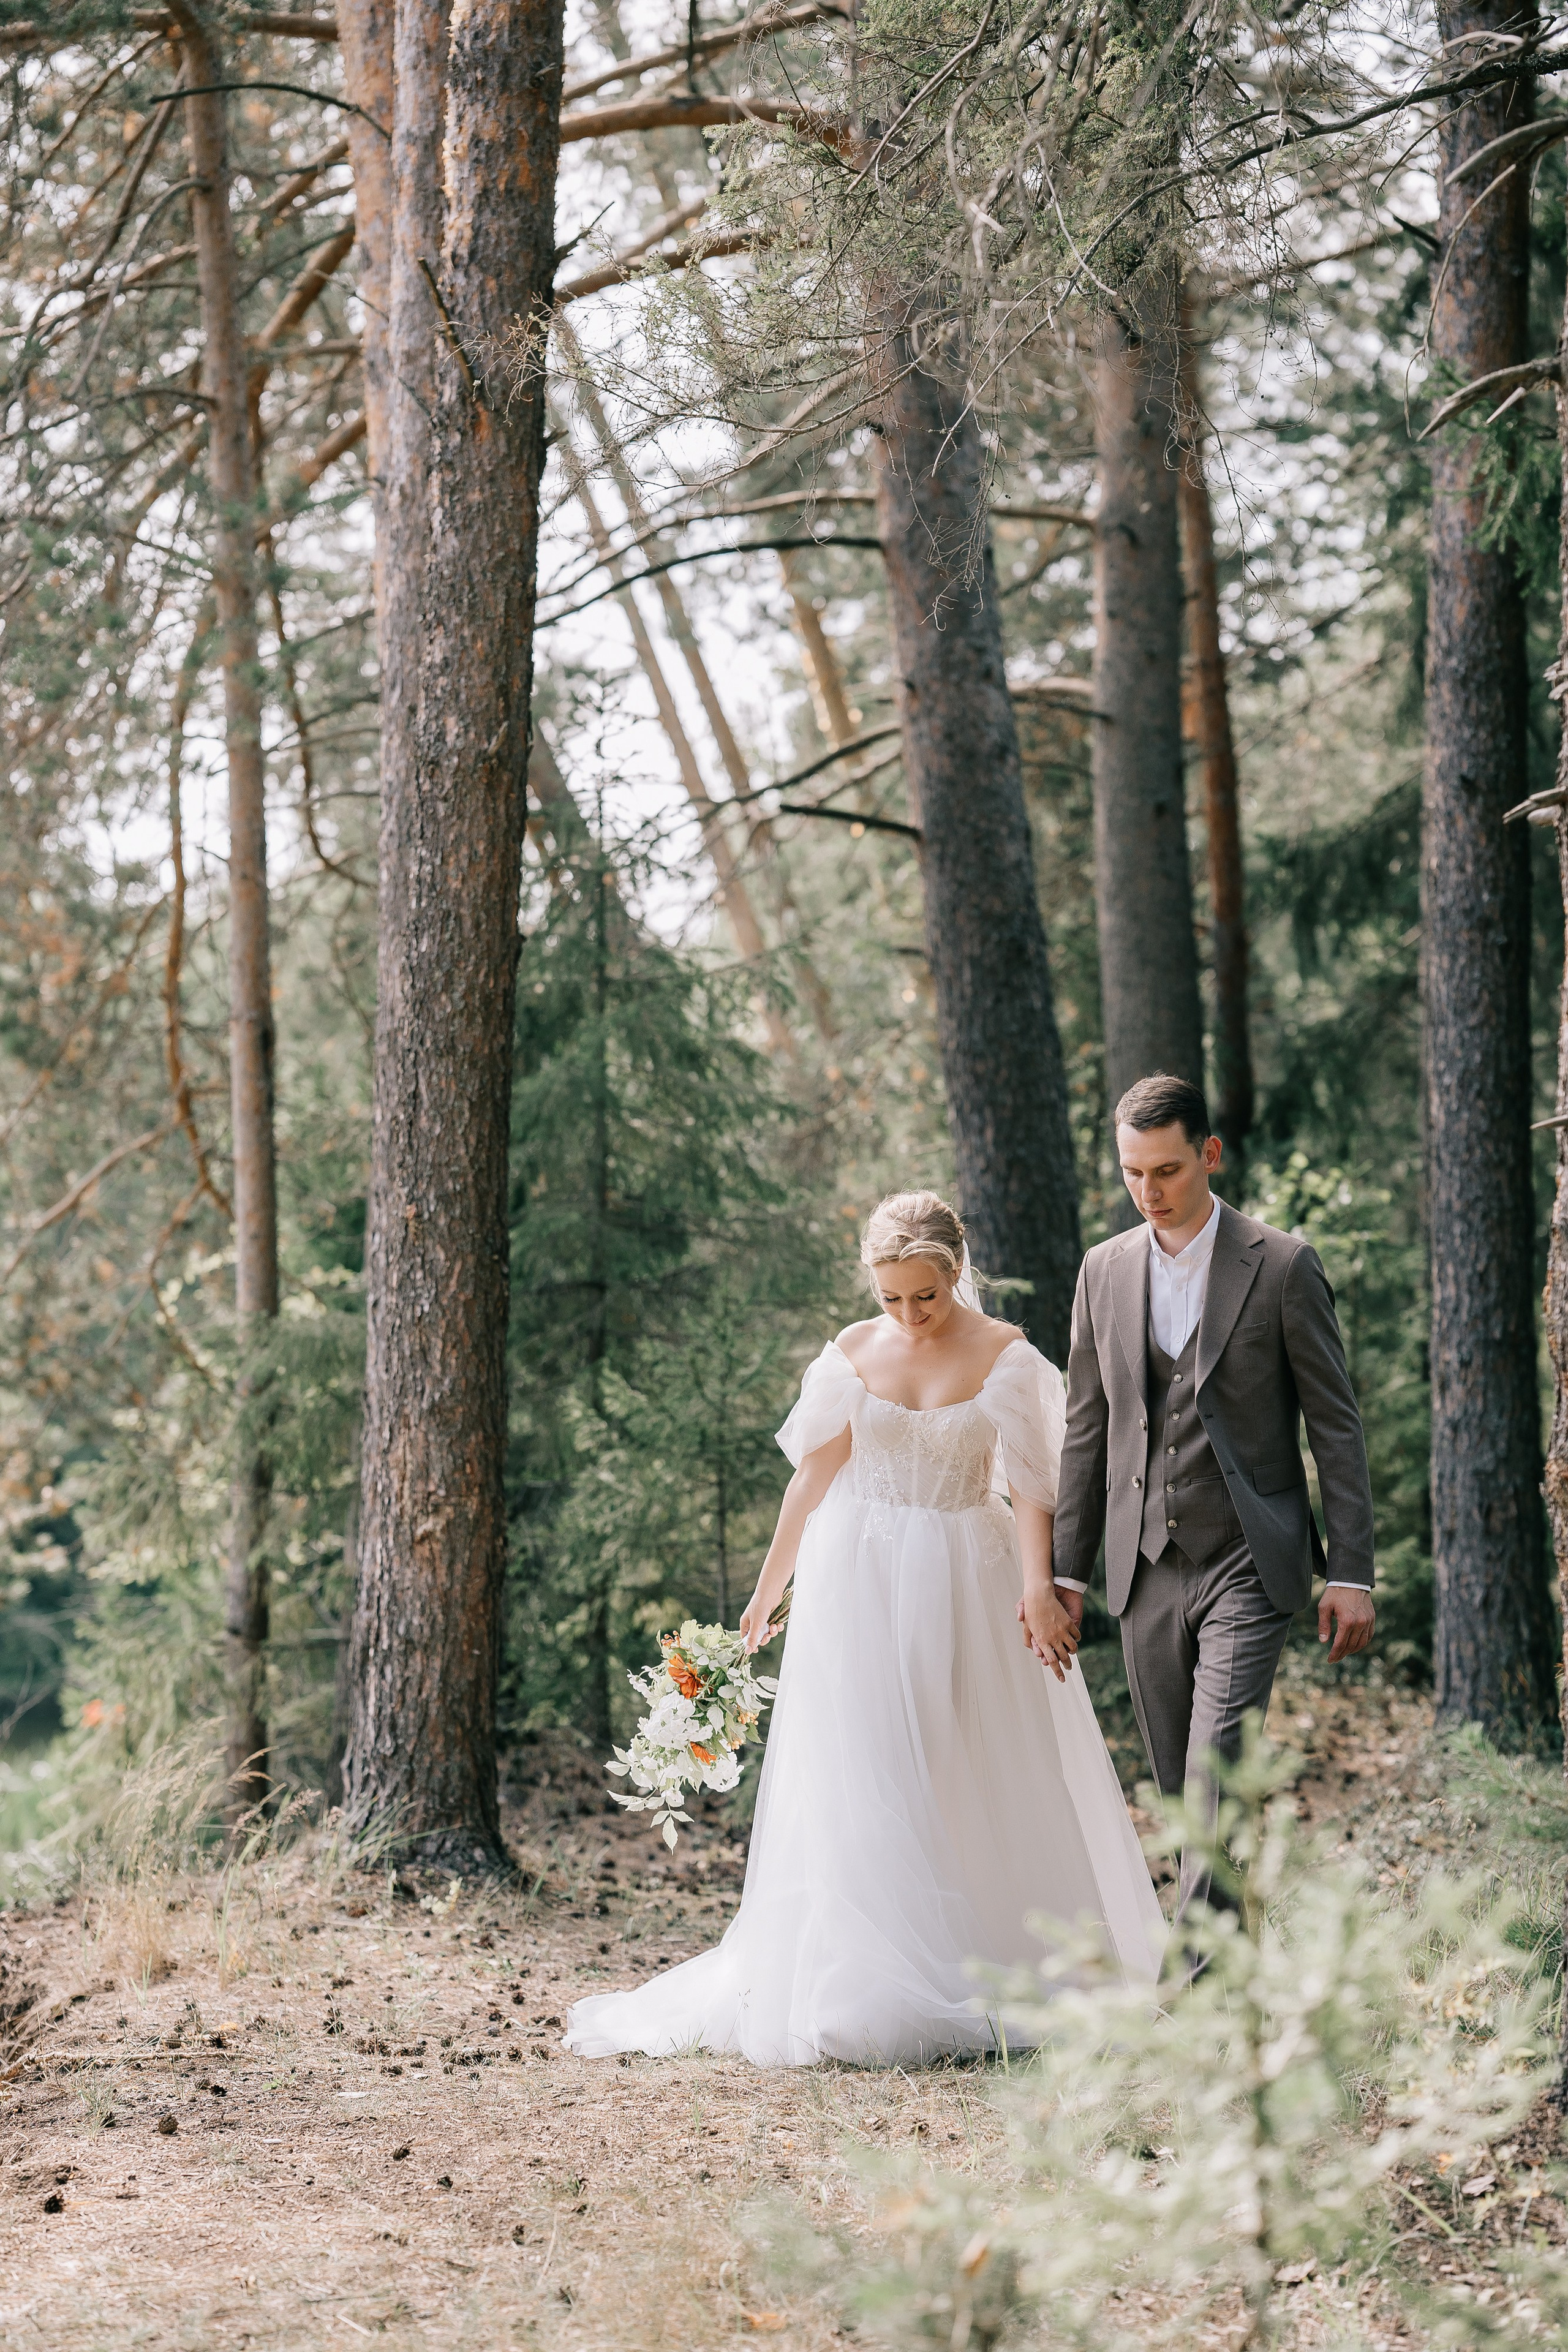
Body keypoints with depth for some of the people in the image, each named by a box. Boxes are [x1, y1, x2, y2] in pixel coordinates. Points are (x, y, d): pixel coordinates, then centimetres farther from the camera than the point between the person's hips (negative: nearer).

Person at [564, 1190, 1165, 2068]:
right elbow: (813, 1477, 10)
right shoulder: (853, 1352, 4)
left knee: (980, 1786, 1)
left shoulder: (1006, 1356, -3)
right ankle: (872, 1987, 3)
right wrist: (768, 1589, 12)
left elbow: (1030, 1485, -10)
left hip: (966, 1590, -2)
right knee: (861, 1788, -1)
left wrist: (1039, 1588, -25)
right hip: (858, 1583, 2)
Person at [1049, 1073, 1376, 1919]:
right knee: (1182, 1791, 9)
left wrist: (1351, 1573, -7)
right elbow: (1086, 1428, 13)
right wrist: (1065, 1568, 9)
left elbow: (1336, 1426, -2)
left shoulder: (1283, 1266, -4)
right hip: (1146, 1570, 5)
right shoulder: (1105, 1270, 8)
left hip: (1248, 1564, -4)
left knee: (1217, 1779, -15)